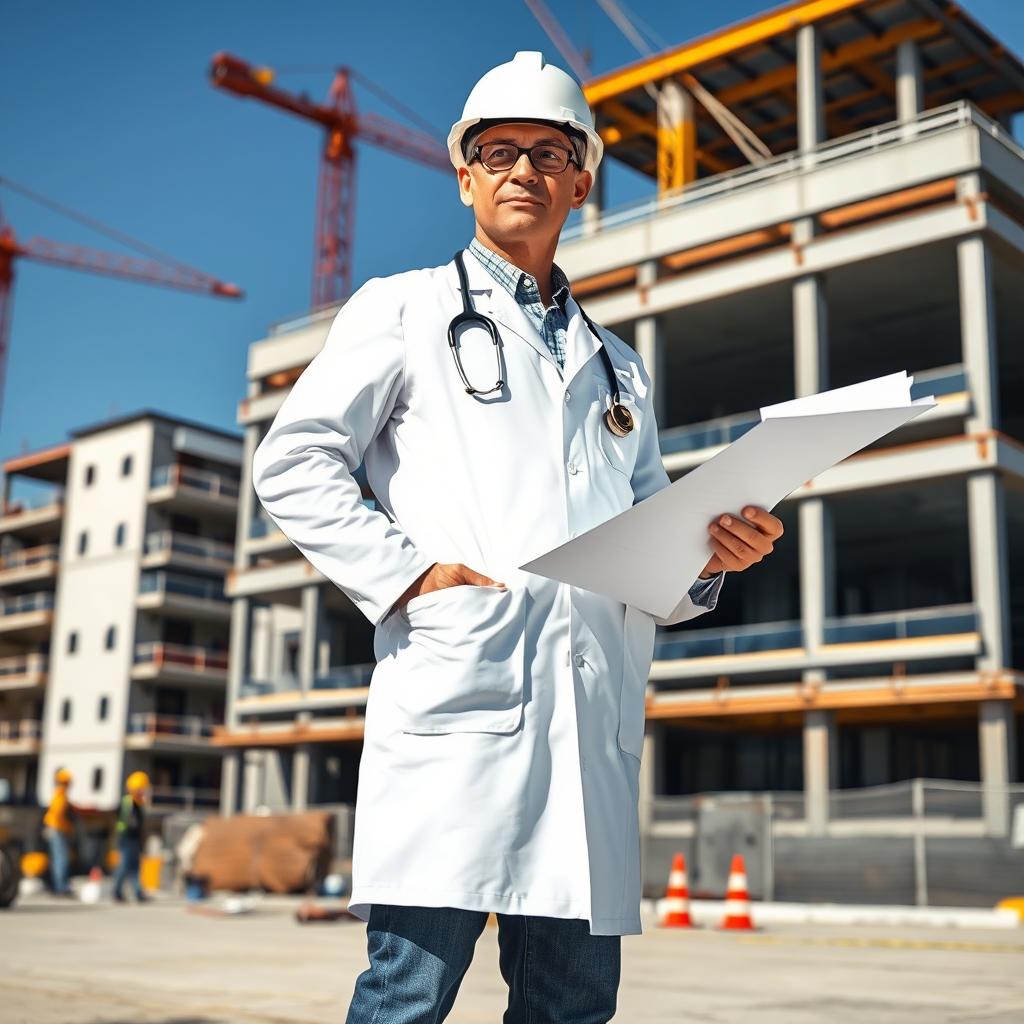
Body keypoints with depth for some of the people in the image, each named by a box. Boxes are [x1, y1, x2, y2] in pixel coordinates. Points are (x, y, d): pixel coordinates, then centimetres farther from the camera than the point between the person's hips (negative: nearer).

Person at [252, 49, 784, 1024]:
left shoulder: (617, 366, 28)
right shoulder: (405, 309, 14)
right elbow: (292, 460, 3)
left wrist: (707, 555, 2)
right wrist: (403, 571, -10)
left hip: (594, 714, 5)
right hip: (456, 688, -4)